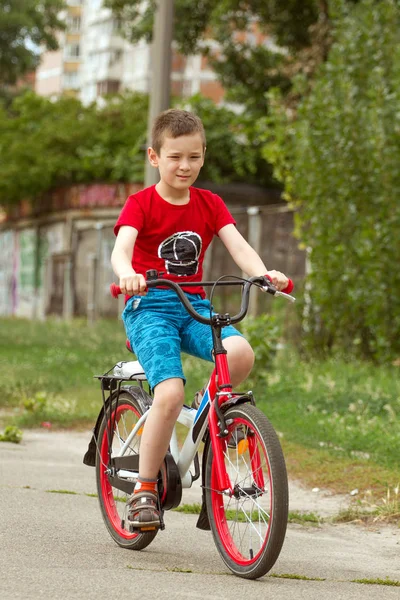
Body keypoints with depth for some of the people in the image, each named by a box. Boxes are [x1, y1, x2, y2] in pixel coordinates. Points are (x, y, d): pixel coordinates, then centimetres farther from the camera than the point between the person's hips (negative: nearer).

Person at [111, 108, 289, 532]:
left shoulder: (209, 204, 11)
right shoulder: (140, 204, -2)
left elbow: (238, 246, -2)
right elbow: (121, 248, -18)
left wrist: (263, 273, -23)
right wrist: (127, 274, -42)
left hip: (194, 306, 4)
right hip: (148, 306, -4)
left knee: (241, 354, -27)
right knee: (170, 391, -26)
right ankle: (144, 489, -11)